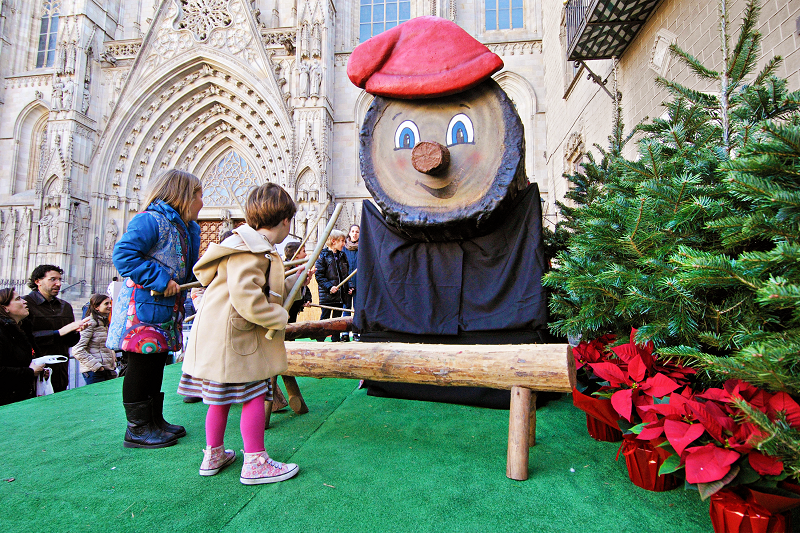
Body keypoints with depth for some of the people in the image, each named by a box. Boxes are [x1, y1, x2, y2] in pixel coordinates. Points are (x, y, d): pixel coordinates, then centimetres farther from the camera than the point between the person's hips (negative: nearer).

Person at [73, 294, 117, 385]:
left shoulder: (105, 322, 17)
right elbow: (77, 350, -19)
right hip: (94, 373, -8)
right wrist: (96, 366, -17)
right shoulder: (90, 323, -12)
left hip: (108, 370, 8)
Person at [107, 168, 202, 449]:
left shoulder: (182, 227, 16)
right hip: (142, 309, -9)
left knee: (156, 365, 16)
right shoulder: (150, 220, -13)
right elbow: (123, 255, -23)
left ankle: (155, 420, 27)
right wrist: (161, 280, -23)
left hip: (164, 310, 9)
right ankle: (137, 429, 12)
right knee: (141, 366, 0)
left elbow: (186, 272, 20)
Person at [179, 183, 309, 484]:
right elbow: (246, 298, -29)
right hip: (231, 337, -11)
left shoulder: (256, 249, 14)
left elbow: (268, 290, 24)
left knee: (221, 397, 19)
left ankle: (213, 455, 33)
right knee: (254, 395, -2)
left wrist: (296, 281, 31)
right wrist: (280, 317, -17)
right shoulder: (250, 251, -20)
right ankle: (255, 463, 8)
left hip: (218, 336, 11)